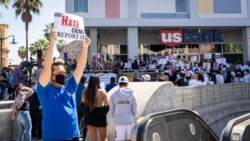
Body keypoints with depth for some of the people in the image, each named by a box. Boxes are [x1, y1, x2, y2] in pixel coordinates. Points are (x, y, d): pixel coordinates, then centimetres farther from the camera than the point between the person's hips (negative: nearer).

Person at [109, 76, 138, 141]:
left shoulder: (114, 95, -7)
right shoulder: (132, 94, -4)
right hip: (130, 121, 2)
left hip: (119, 122, -2)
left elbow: (111, 110, 0)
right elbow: (135, 110, -1)